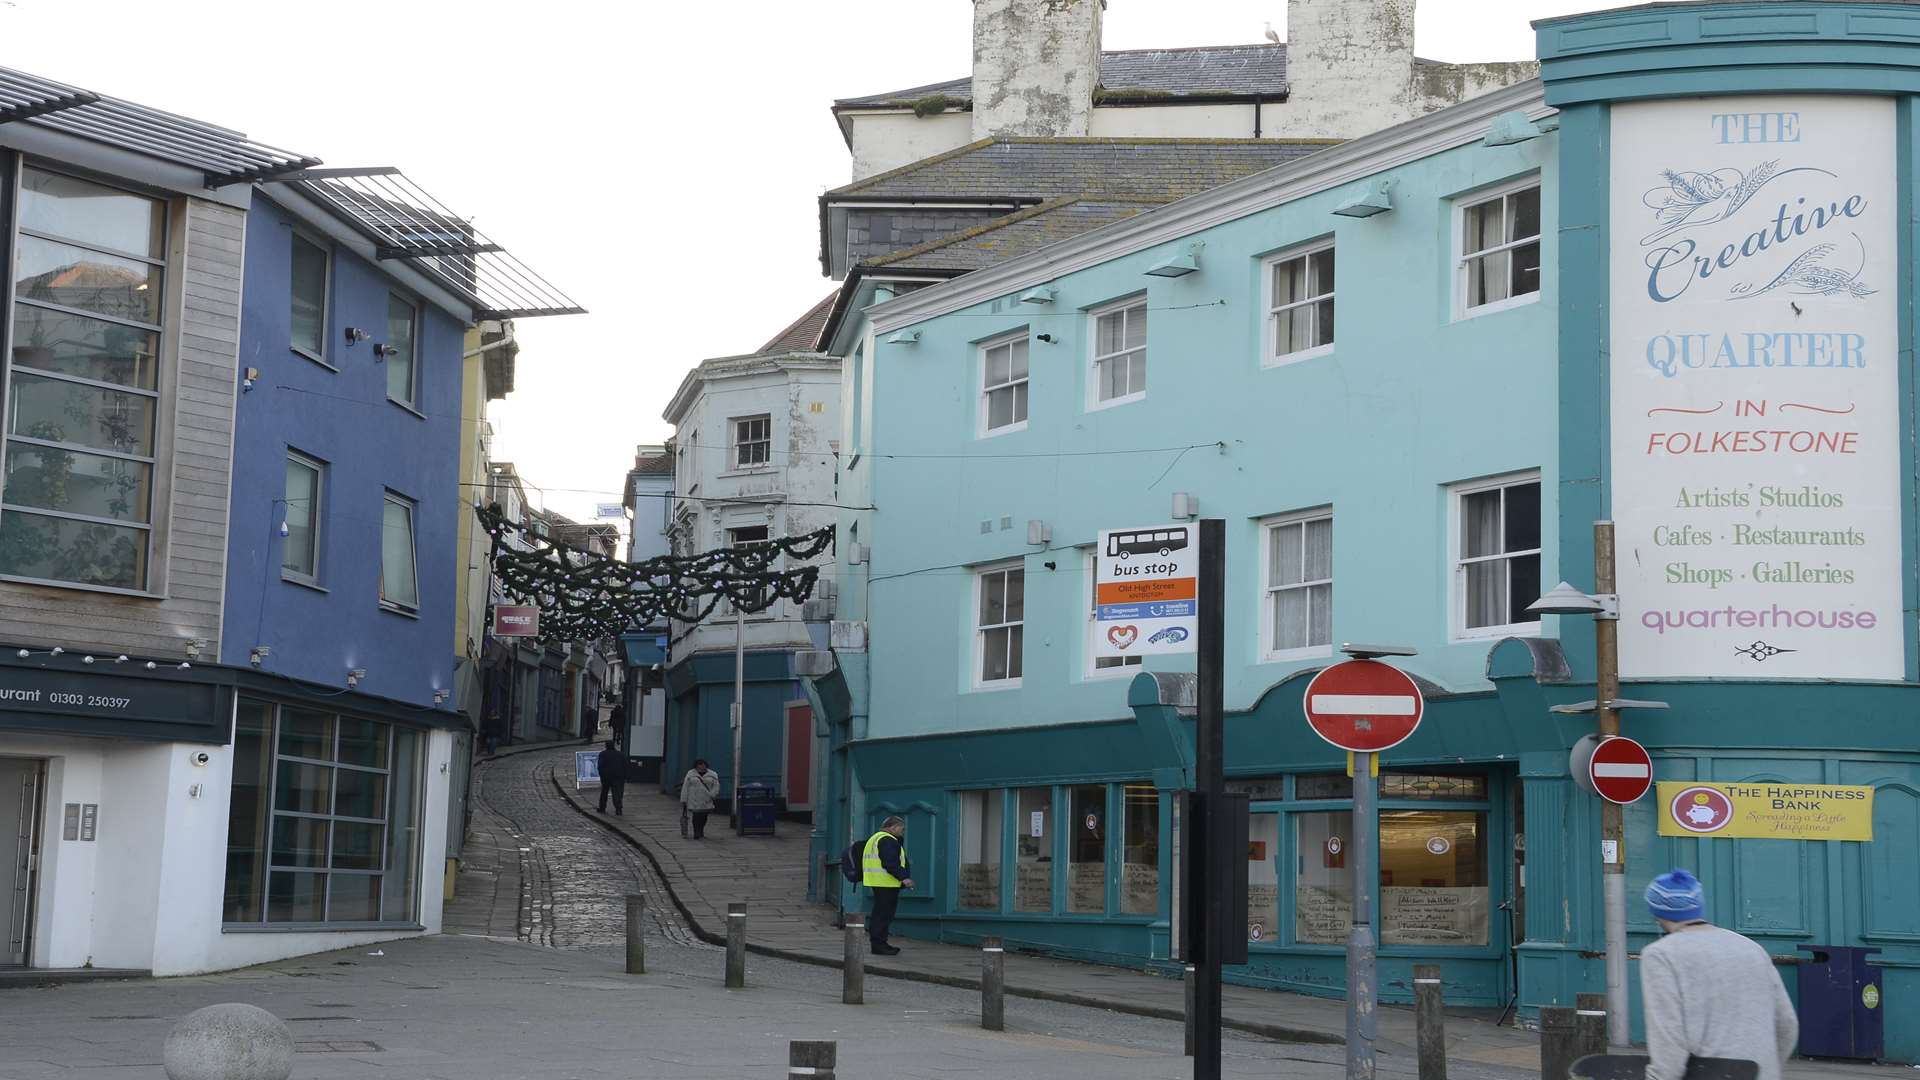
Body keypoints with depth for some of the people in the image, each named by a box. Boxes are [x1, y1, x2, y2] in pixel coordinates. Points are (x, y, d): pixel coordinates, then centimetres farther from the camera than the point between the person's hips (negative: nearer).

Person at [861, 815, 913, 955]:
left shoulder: (875, 838, 20)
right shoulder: (888, 841, -14)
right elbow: (890, 863, -24)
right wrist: (903, 878, -27)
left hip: (876, 881, 11)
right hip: (886, 883, -11)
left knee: (880, 914, 15)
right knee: (884, 914, -8)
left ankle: (878, 943, 20)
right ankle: (879, 945, -8)